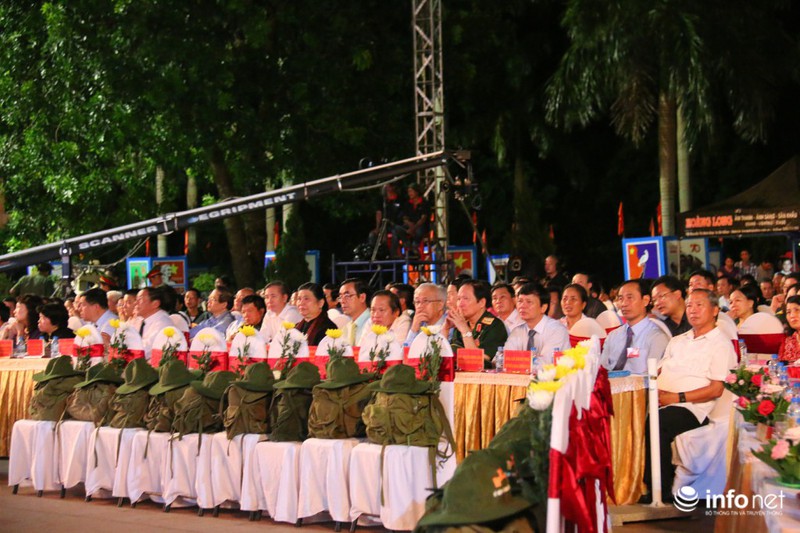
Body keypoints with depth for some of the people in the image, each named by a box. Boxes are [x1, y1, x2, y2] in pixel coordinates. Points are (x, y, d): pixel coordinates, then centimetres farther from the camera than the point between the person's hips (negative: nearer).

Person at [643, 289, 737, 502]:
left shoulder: (721, 344, 4)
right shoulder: (677, 341, 27)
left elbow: (716, 389, -6)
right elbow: (658, 371, 23)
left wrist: (677, 397, -13)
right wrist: (654, 389, -2)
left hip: (691, 408, -6)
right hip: (660, 404, 6)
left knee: (655, 423, -36)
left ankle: (661, 492, -26)